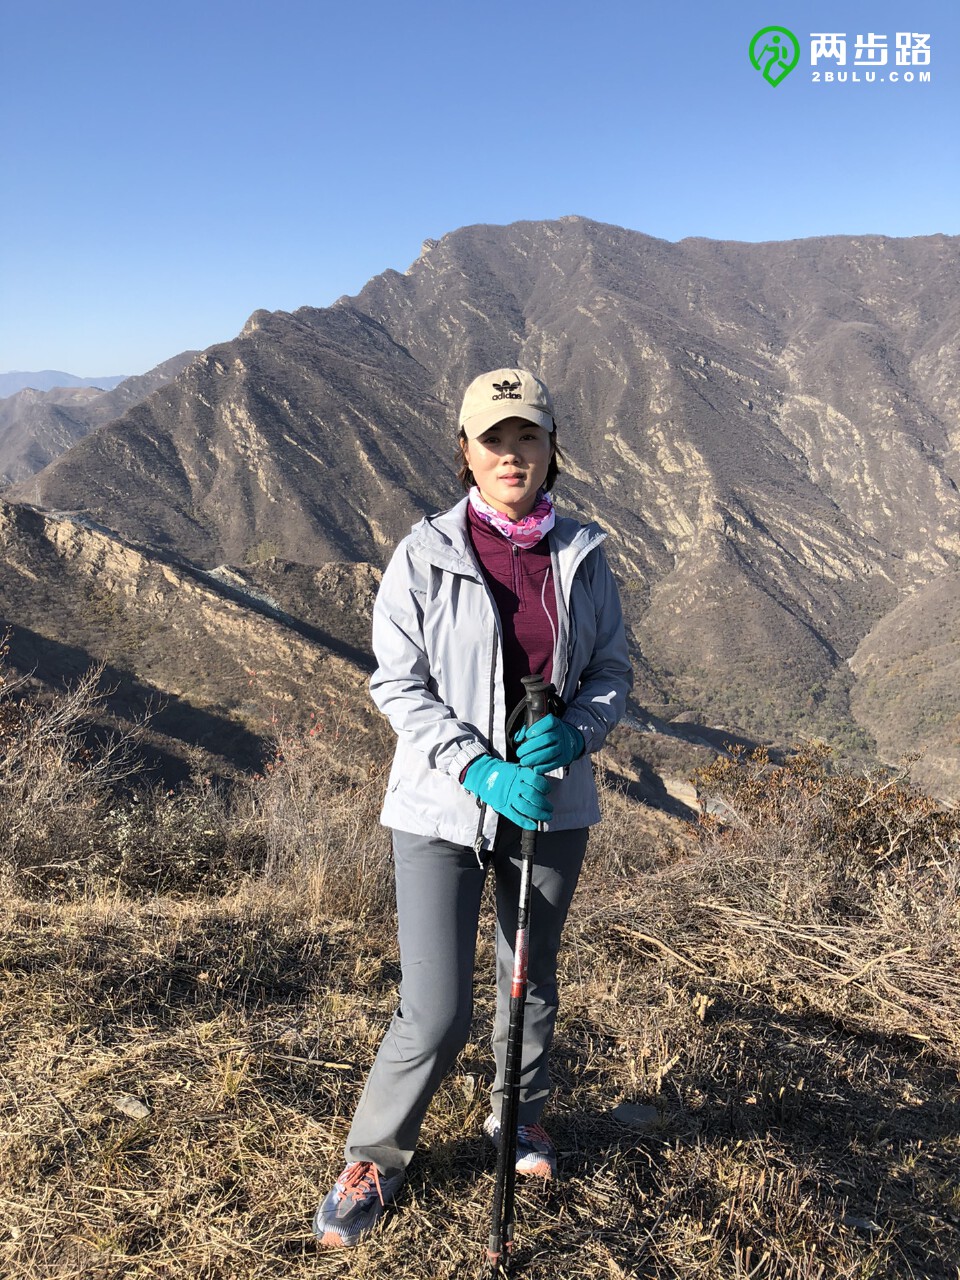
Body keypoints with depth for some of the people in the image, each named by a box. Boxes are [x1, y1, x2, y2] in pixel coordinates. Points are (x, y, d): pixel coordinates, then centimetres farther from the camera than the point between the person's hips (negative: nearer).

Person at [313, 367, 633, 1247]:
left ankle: (521, 1117, 50)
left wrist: (570, 730, -14)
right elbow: (398, 685, -10)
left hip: (554, 804, 3)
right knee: (436, 1014, -3)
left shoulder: (582, 556, 1)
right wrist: (481, 770, -20)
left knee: (532, 982, 21)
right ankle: (374, 1157, 26)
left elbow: (614, 672, 6)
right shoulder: (425, 554, -8)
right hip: (443, 809, -3)